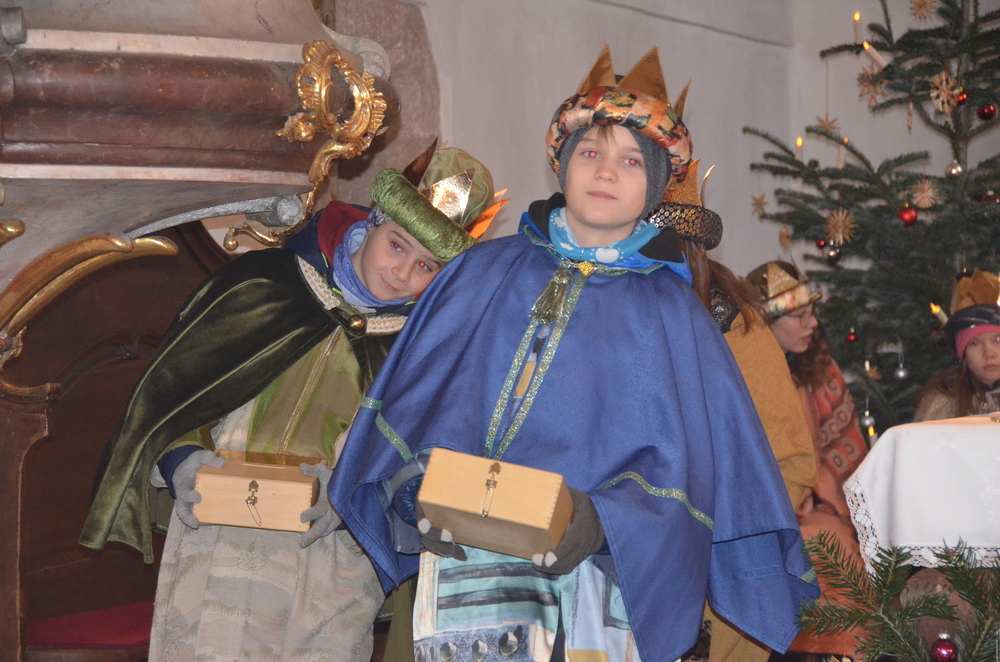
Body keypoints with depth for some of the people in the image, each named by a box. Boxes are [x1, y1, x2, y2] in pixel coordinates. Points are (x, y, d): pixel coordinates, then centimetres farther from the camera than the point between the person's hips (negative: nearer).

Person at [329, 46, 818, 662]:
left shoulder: (668, 310, 10)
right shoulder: (484, 272, 14)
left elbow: (680, 459, 3)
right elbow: (414, 400, 11)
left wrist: (604, 518, -13)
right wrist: (420, 492, -5)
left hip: (596, 562, -1)